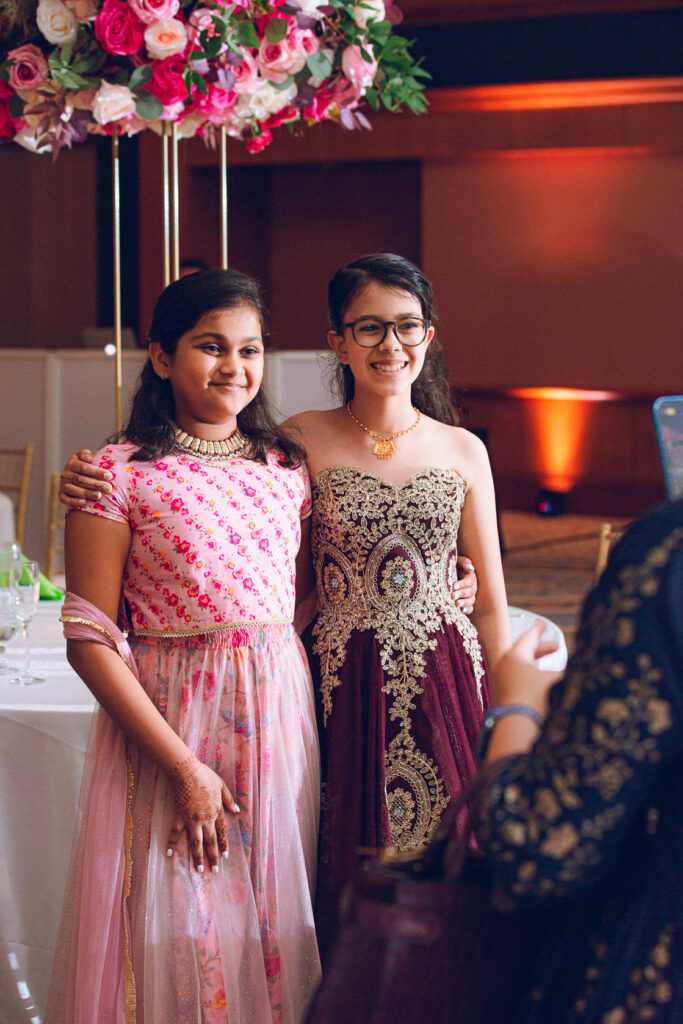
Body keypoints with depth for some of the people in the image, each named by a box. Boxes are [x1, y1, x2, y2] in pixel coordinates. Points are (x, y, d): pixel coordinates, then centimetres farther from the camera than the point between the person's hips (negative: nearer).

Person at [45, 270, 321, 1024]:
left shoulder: (287, 467, 7)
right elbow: (89, 641, -11)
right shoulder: (121, 474, -8)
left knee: (273, 926, 11)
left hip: (279, 712, 4)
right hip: (166, 718, -4)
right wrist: (184, 767, -14)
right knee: (180, 935, 3)